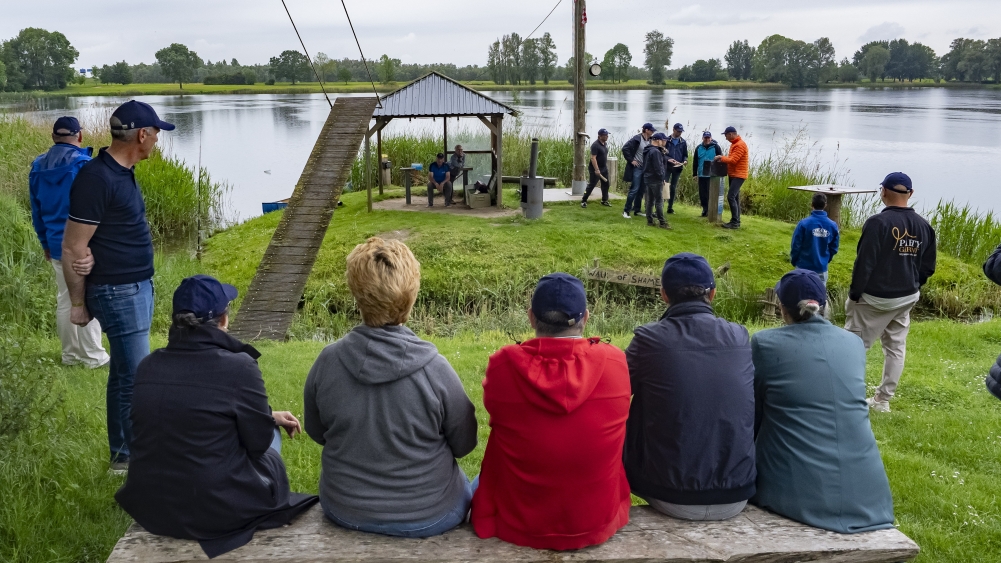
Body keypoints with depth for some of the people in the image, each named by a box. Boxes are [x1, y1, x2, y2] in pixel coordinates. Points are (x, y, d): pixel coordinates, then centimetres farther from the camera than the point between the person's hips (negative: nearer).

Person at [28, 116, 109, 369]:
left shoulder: (38, 168, 6)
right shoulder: (84, 165, -16)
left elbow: (37, 212, 14)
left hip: (57, 246, 6)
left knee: (64, 300, 15)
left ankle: (70, 353, 24)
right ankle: (93, 356, 9)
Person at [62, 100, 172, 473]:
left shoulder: (121, 172, 9)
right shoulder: (97, 179, -20)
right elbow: (73, 249, -17)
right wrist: (78, 303, -11)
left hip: (138, 287, 10)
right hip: (118, 292, -10)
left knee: (124, 373, 17)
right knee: (134, 377, -3)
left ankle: (123, 451, 29)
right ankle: (129, 457, 9)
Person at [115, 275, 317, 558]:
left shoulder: (148, 366, -1)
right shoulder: (238, 366, -19)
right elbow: (258, 442, -7)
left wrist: (269, 416, 20)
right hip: (218, 509, -5)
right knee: (269, 447, 24)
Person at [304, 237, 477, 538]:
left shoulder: (327, 362, -19)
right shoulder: (435, 369, -25)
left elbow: (317, 432, -1)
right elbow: (464, 444, -10)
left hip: (344, 512, 3)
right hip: (427, 518, -2)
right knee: (468, 489, 32)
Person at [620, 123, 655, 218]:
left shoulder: (650, 140, 8)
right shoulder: (637, 139, -13)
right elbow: (625, 148, -16)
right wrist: (631, 160, -14)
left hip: (645, 168, 7)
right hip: (636, 168, -7)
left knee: (641, 190, 10)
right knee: (634, 189, -9)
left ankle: (636, 210, 19)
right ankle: (626, 211, -2)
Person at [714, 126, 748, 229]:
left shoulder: (740, 145, -17)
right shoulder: (734, 144, 15)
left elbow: (733, 160, -22)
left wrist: (722, 158, -11)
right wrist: (723, 157, 3)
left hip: (738, 175, -10)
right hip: (733, 175, 10)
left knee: (731, 197, -16)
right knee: (735, 198, 10)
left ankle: (735, 222, -15)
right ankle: (736, 221, 14)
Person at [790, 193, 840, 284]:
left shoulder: (803, 223, -15)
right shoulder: (832, 225, -6)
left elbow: (796, 245, -8)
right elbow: (834, 248, 4)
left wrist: (794, 261, 8)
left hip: (804, 267, -2)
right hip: (822, 268, 2)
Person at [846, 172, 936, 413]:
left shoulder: (878, 222, -18)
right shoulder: (924, 226, 2)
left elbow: (864, 263, -18)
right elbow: (928, 267, 7)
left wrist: (854, 295, -9)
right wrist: (911, 287, 18)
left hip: (875, 298, -6)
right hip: (907, 298, 6)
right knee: (896, 347, 13)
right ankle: (883, 400, 20)